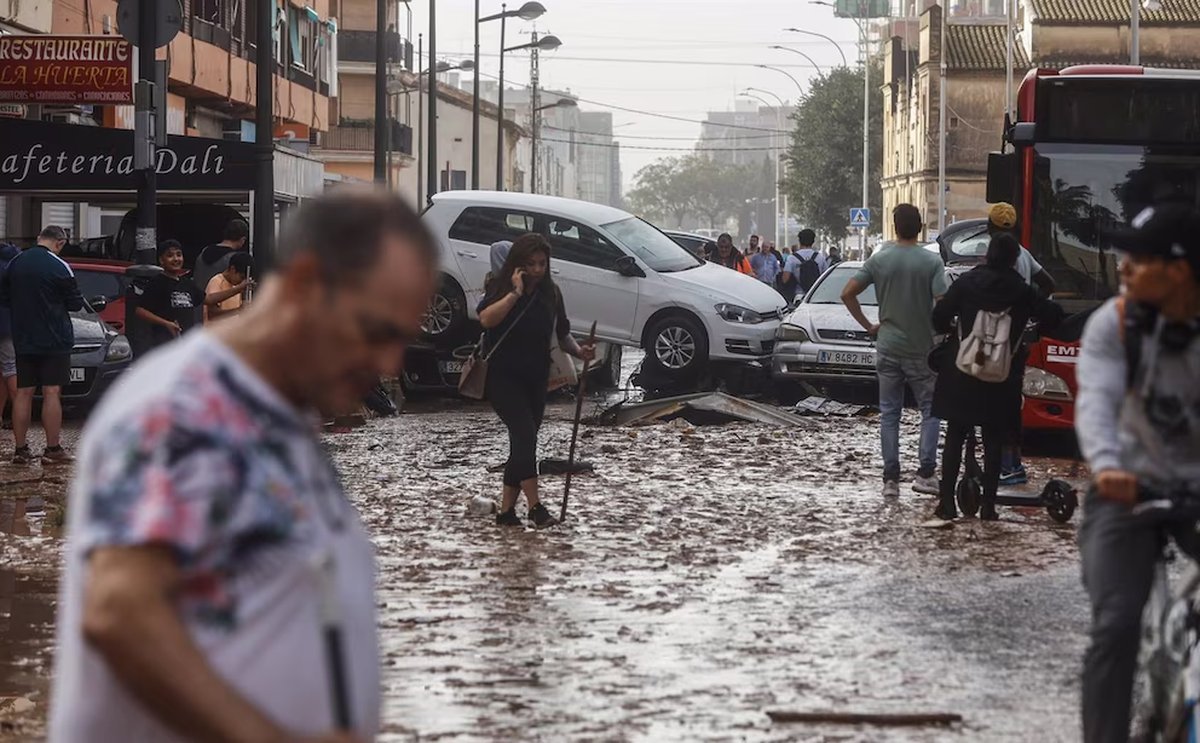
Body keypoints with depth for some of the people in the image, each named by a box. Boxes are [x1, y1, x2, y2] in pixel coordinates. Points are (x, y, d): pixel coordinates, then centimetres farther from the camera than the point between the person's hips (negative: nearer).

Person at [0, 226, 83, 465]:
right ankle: (53, 450, -2)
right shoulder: (59, 267, -12)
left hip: (23, 339, 5)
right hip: (54, 338, -5)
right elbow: (75, 304, -6)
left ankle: (20, 450, 8)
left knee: (23, 392, 7)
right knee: (52, 393, -3)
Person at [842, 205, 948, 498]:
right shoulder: (932, 262, -10)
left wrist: (867, 325, 5)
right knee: (930, 410, 10)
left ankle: (890, 479, 5)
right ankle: (925, 473, -1)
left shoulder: (879, 260, -3)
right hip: (921, 349, -2)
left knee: (889, 413, 8)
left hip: (888, 347, 2)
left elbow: (847, 294, -4)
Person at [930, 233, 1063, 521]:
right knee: (993, 443, 7)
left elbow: (939, 317, -4)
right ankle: (988, 505, 4)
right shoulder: (1021, 292, -3)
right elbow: (1053, 317, 2)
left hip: (961, 376, 0)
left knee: (954, 438, 7)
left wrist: (952, 330, 17)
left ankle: (947, 502, 3)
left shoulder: (967, 282, -4)